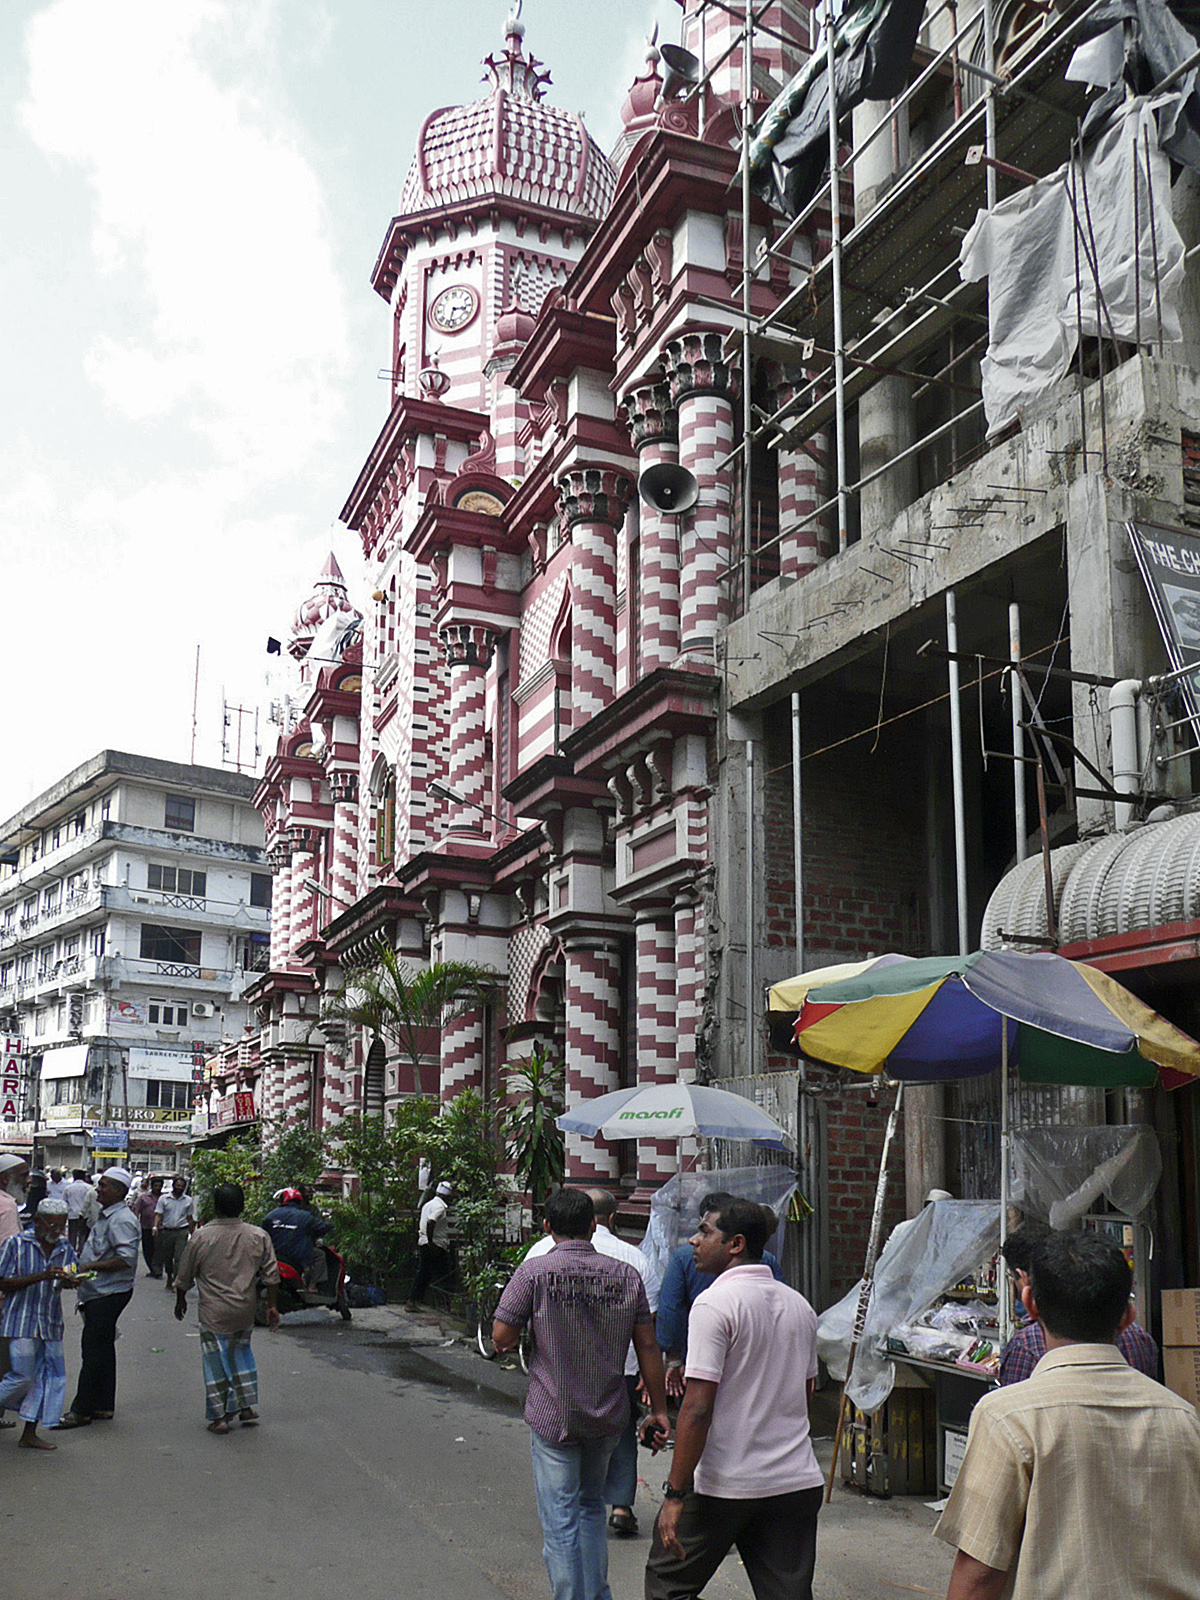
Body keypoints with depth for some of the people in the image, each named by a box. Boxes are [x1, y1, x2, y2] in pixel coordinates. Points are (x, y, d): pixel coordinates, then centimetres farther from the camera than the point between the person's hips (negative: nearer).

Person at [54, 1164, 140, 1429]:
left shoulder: (121, 1220, -18)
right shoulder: (106, 1216, 16)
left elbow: (126, 1259, -26)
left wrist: (90, 1266, -23)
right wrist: (82, 1255, 14)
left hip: (109, 1295, -11)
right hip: (99, 1294, 11)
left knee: (93, 1349, -7)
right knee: (103, 1348, 15)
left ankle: (82, 1410, -2)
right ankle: (104, 1405, 22)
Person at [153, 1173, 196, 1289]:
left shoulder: (188, 1200, 8)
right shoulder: (163, 1199, 5)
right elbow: (158, 1214, 0)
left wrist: (193, 1234, 13)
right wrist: (155, 1227, -17)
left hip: (182, 1232, -1)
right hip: (166, 1231, 1)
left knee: (179, 1257, -13)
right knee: (167, 1257, 11)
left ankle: (176, 1281, -15)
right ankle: (169, 1278, 28)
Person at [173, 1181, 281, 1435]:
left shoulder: (200, 1238, -10)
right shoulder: (259, 1236, -4)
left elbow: (184, 1277, 2)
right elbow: (271, 1275, 1)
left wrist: (180, 1300, 19)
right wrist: (271, 1306, 11)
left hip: (213, 1312, -3)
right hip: (245, 1310, 3)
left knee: (214, 1361, 7)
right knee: (241, 1354, 20)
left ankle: (219, 1416, 10)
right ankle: (245, 1407, 20)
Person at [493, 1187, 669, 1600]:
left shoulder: (534, 1272, -12)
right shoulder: (626, 1274, -2)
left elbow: (501, 1337, -11)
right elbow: (647, 1346, 1)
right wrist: (659, 1410, 8)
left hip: (553, 1415, -4)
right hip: (609, 1415, 4)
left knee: (561, 1522, 5)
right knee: (591, 1505, 24)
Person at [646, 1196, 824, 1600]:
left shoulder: (714, 1304, -15)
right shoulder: (799, 1304, 9)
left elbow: (698, 1409, -19)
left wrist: (675, 1494, -16)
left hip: (725, 1484, -6)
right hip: (798, 1482, 6)